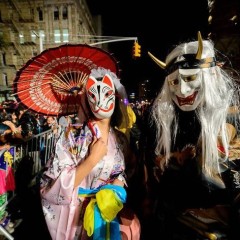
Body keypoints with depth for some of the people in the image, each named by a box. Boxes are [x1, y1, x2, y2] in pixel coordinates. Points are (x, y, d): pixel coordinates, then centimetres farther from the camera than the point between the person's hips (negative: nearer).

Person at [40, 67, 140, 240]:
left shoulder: (121, 139, -2)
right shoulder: (73, 134, -14)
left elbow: (122, 176, 7)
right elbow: (55, 186, -15)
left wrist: (111, 196, -10)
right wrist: (93, 158, -19)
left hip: (108, 213, 4)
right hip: (77, 217, -3)